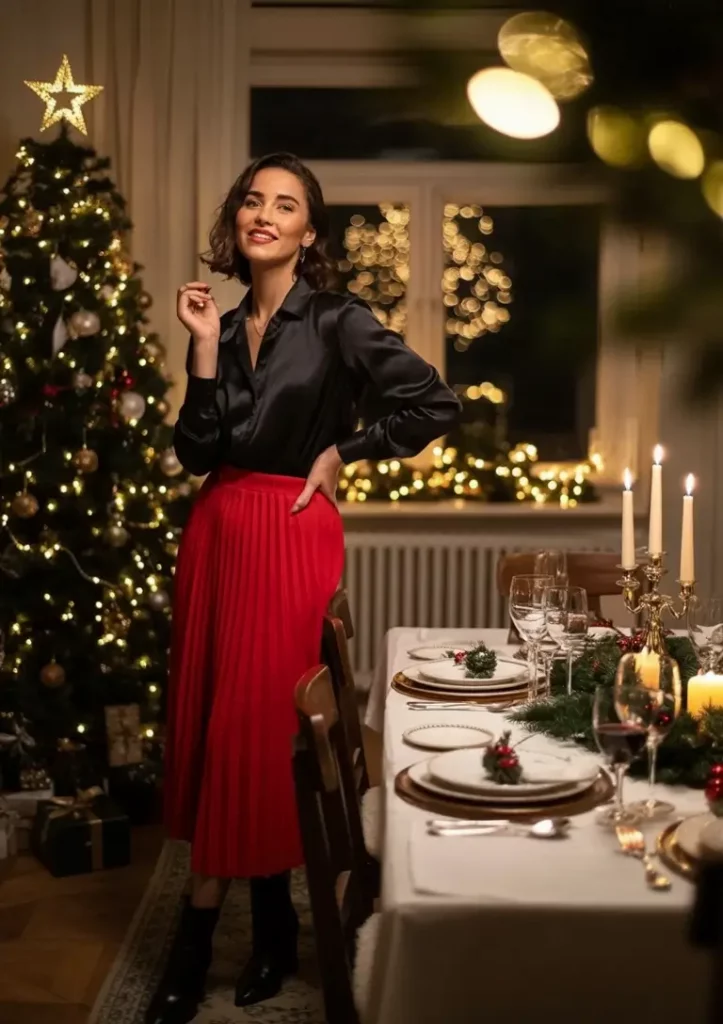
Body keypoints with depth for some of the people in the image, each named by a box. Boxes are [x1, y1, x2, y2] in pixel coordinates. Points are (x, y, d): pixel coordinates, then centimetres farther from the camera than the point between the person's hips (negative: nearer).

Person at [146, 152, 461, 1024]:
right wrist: (205, 348, -6)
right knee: (206, 719, 7)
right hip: (214, 532, 6)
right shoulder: (223, 325, 10)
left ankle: (201, 932, 10)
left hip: (290, 536, -6)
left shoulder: (338, 322, -5)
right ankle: (267, 921, 22)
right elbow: (195, 454, 1)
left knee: (254, 722, -3)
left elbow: (434, 406, -8)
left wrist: (342, 452, -4)